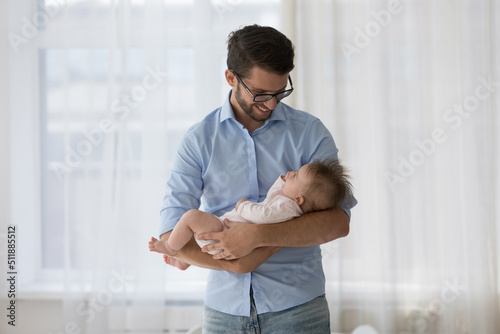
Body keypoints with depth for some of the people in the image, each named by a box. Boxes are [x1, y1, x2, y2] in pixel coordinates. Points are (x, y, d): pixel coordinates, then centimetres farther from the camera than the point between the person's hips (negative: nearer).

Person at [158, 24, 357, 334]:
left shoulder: (310, 131, -3)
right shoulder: (199, 139, -1)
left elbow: (338, 220, -13)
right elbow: (171, 234, -7)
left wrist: (258, 235, -22)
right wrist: (233, 264, -19)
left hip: (296, 307, -1)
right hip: (225, 306, 1)